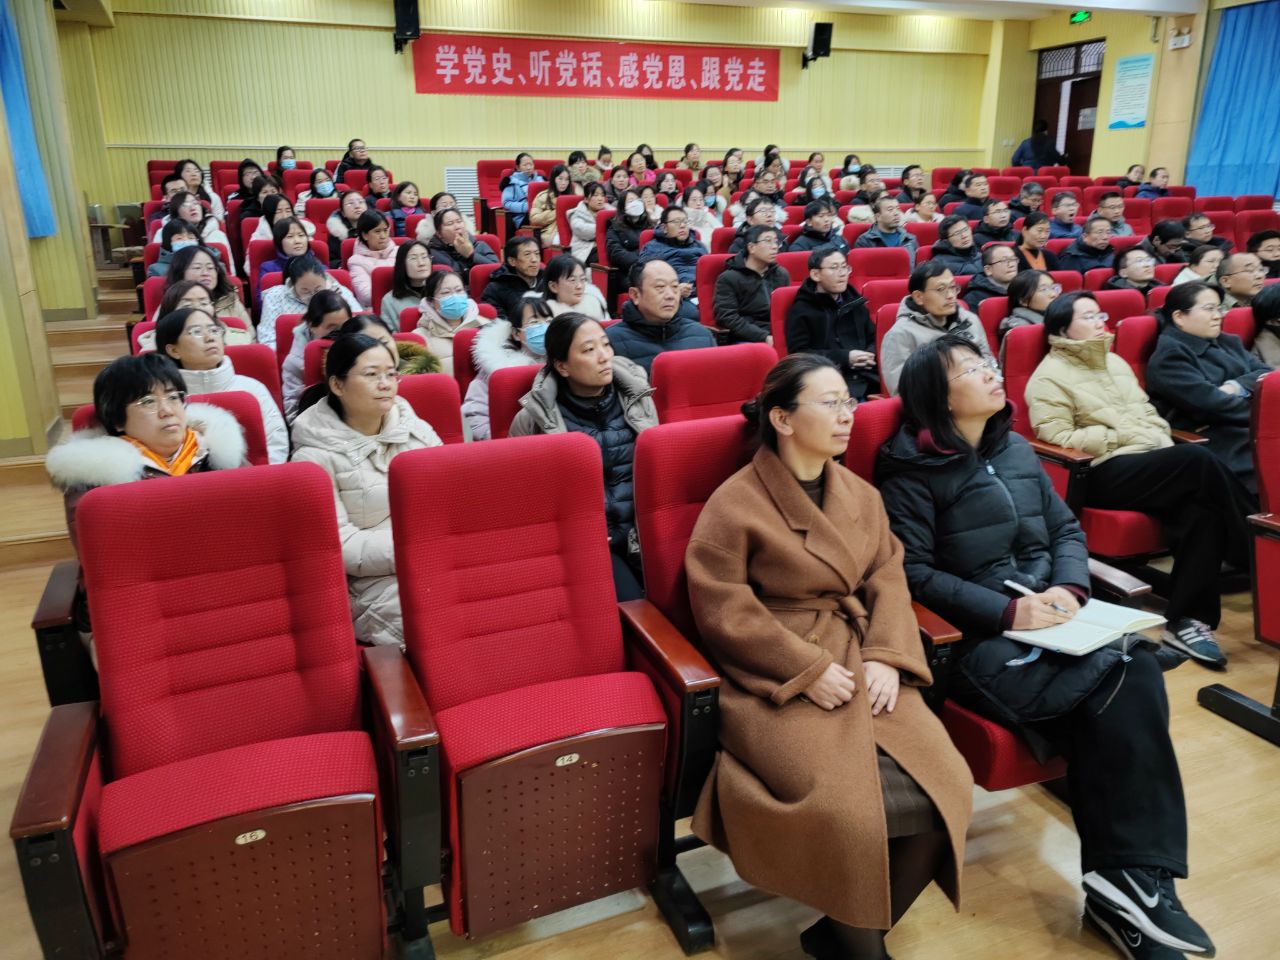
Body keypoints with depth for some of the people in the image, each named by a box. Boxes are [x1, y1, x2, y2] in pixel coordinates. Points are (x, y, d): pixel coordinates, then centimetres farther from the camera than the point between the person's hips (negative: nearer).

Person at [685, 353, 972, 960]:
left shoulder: (861, 495, 12)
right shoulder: (735, 504, -8)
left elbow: (888, 579, 8)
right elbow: (724, 611, -11)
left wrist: (884, 658, -9)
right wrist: (809, 670, -17)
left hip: (862, 664, 6)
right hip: (779, 681, -6)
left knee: (944, 790, -11)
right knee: (856, 809, -24)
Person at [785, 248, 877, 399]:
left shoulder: (855, 302, 23)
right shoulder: (801, 310, 4)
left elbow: (874, 340, 26)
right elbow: (799, 354, -5)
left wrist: (870, 356, 1)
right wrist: (844, 357, -12)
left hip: (866, 378, 5)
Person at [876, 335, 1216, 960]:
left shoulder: (1015, 450, 15)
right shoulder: (912, 471, -6)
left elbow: (1066, 528, 16)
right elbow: (915, 575, -13)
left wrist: (1069, 587, -5)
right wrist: (1009, 611, -19)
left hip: (1050, 618, 6)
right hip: (974, 637, -6)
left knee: (1137, 674, -21)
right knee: (1119, 686, -24)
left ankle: (1128, 878, -12)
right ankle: (1130, 879, -8)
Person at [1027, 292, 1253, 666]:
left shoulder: (1114, 362, 25)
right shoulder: (1050, 377, -1)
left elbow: (1147, 411, 27)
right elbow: (1058, 438, -12)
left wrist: (1160, 437, 4)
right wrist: (1124, 438, -13)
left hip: (1151, 462, 7)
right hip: (1103, 474, -7)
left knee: (1202, 507, -25)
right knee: (1198, 459, -28)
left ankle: (1187, 619, -21)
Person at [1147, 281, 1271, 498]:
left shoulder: (1228, 343, 22)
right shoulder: (1168, 356, -5)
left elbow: (1266, 374, 10)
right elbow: (1209, 402, -14)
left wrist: (1236, 386, -10)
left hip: (1251, 431, 7)